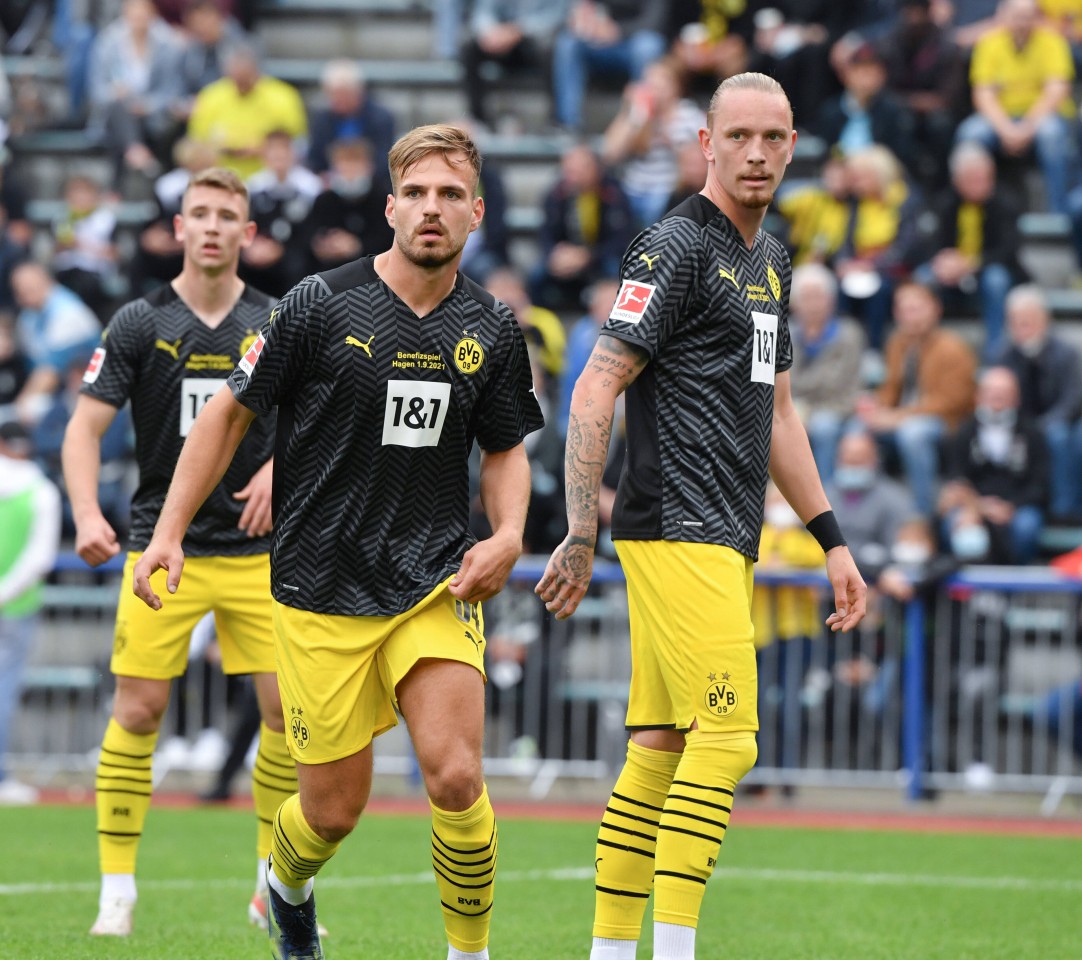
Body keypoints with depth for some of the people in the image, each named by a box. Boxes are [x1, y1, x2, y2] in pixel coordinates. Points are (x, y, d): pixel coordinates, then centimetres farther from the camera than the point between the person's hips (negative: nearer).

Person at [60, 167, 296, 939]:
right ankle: (117, 890, 3)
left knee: (288, 707, -3)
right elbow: (86, 426, -3)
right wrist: (88, 514, -18)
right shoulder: (140, 324, -1)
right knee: (139, 709, -6)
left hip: (257, 550, 2)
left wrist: (280, 466, -8)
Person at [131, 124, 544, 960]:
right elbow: (232, 413, 2)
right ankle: (287, 883, 38)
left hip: (435, 584, 2)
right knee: (336, 807, 2)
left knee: (455, 775, -17)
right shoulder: (321, 305, -7)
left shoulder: (492, 329, 3)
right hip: (320, 591, -2)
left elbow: (506, 451, 16)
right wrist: (169, 531, -2)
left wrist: (508, 536, -4)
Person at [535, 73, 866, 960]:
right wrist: (580, 537, -17)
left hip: (727, 541, 9)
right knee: (726, 740, -14)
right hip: (678, 532, -9)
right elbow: (596, 391, -13)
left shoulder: (771, 262, 18)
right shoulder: (676, 248, -9)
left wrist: (832, 540, 23)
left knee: (660, 750, 8)